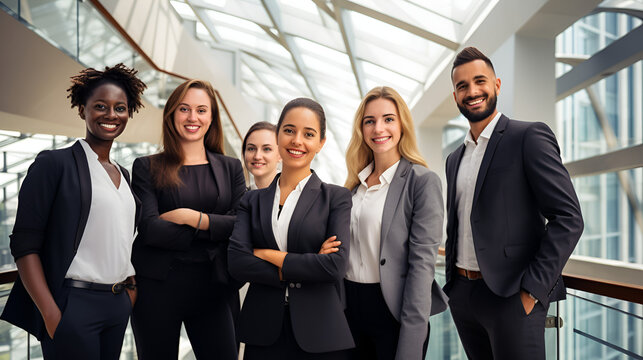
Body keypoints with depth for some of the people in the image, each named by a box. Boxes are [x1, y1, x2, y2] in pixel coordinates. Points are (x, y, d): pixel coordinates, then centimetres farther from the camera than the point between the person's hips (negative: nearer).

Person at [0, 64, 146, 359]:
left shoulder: (123, 174, 14)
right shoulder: (55, 164, -5)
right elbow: (24, 244, -10)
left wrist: (132, 290, 9)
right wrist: (51, 313, -16)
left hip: (119, 306, 6)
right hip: (74, 305, -6)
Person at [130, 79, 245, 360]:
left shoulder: (230, 168, 10)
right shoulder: (147, 167, 2)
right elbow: (147, 227, -11)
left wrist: (192, 218, -13)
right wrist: (215, 230, -11)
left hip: (214, 287, 2)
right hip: (157, 287, -1)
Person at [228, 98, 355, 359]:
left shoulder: (336, 198, 0)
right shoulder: (252, 201, 8)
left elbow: (335, 265, -13)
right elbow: (236, 262, -6)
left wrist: (267, 255, -8)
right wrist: (305, 267, -13)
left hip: (320, 333, -2)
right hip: (263, 332, 2)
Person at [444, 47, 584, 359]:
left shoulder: (530, 137, -6)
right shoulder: (455, 158, 15)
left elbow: (568, 218, -13)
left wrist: (532, 290, -17)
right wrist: (452, 282, 12)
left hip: (511, 296, -6)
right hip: (462, 295, 6)